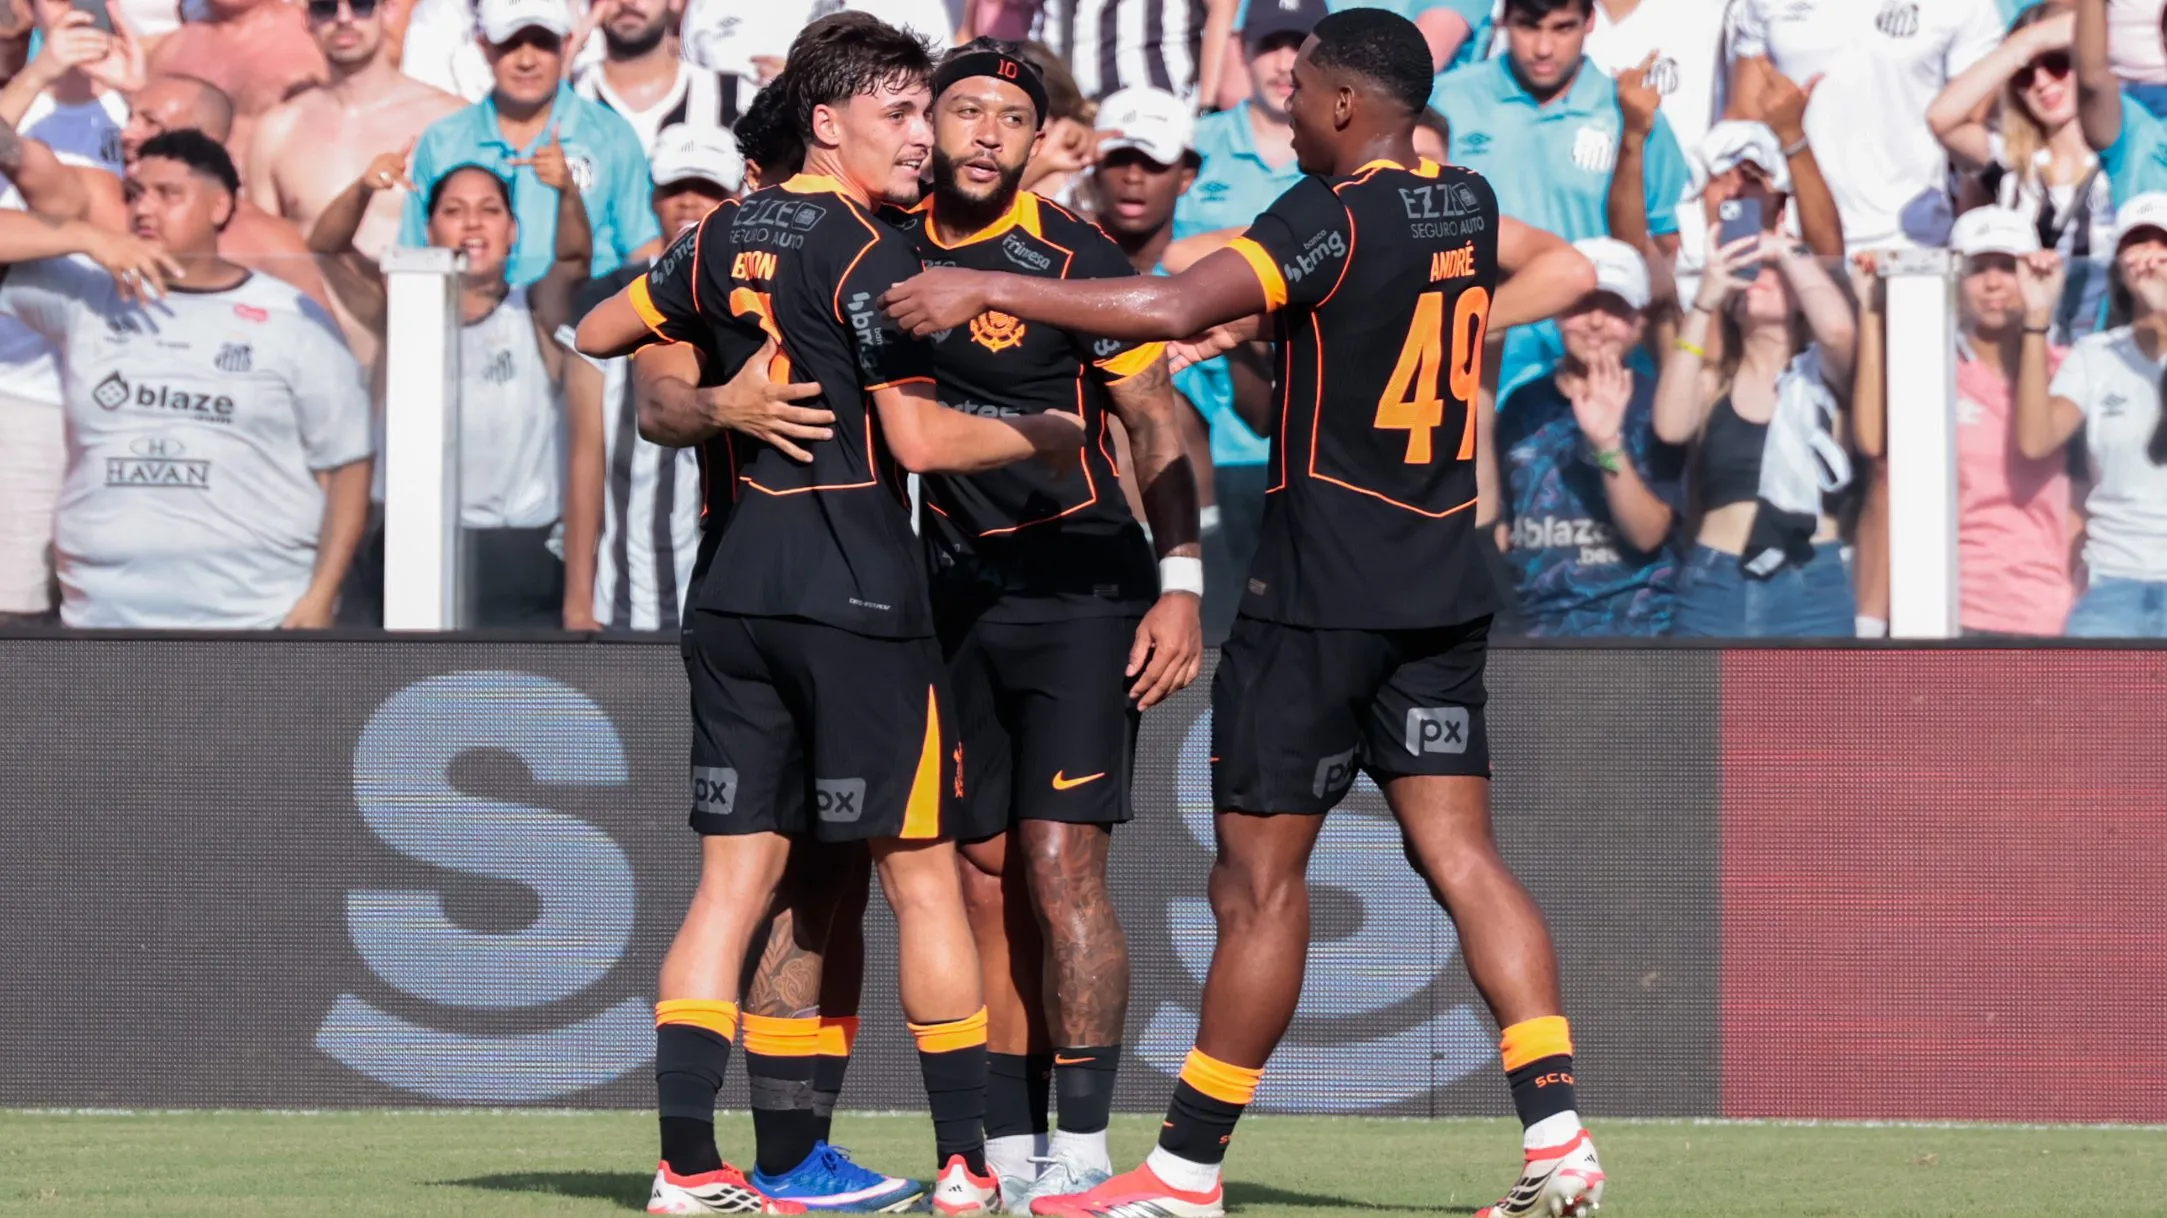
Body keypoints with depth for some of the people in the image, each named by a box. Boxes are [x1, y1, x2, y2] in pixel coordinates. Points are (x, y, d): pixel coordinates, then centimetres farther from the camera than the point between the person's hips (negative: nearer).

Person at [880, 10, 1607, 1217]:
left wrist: (987, 291, -22)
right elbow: (1570, 272, 28)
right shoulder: (1468, 206, 7)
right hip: (1446, 595, 7)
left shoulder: (1334, 216, -15)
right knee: (1461, 852, 5)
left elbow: (1173, 309, -27)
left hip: (1322, 596, -7)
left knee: (1261, 875, -1)